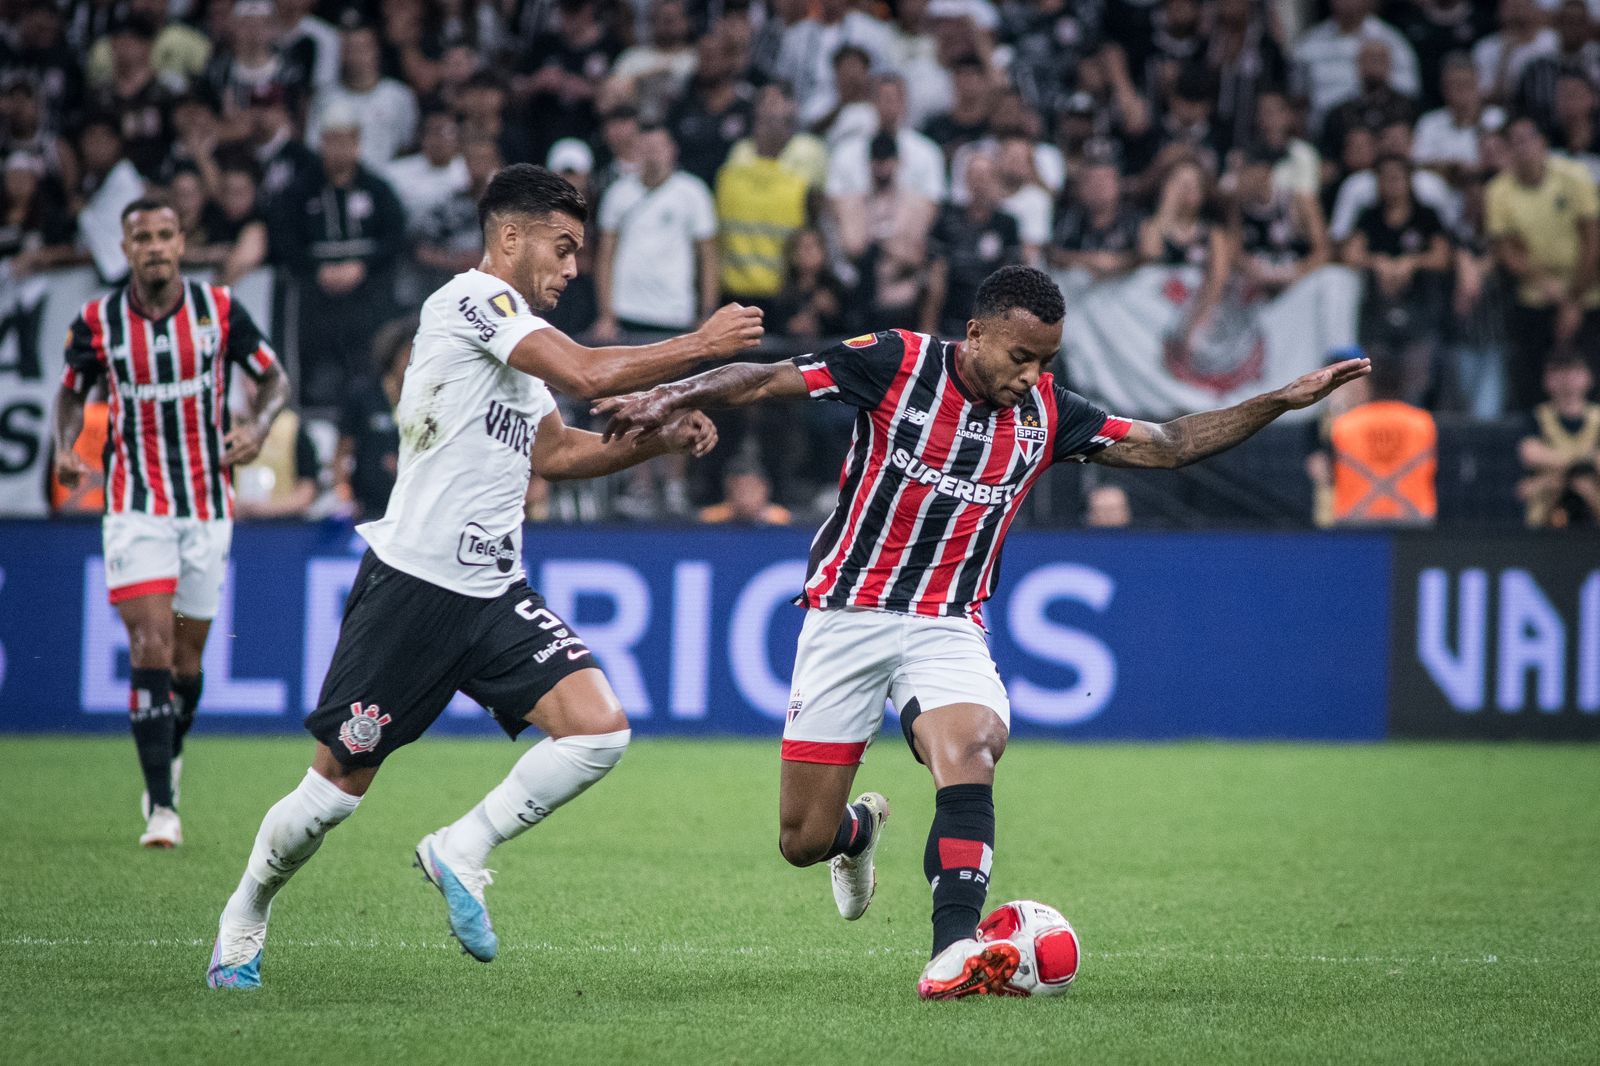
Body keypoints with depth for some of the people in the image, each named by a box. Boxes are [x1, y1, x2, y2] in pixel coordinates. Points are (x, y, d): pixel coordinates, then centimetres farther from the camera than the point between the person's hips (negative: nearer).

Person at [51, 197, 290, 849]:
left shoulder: (219, 308, -4)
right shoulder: (97, 321, -4)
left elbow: (273, 378, 7)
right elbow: (71, 391, 13)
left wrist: (256, 427, -13)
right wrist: (65, 447, -7)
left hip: (209, 506, 1)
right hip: (136, 505, -1)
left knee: (187, 657, 9)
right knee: (150, 648, -15)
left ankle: (171, 752, 40)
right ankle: (162, 807, -14)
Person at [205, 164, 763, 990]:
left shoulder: (516, 328, 18)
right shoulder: (473, 299, -10)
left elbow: (553, 451, 28)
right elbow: (588, 374, -22)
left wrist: (661, 438, 15)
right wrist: (699, 345, -15)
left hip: (492, 593, 8)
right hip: (412, 582, -8)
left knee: (600, 729, -11)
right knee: (339, 783, 0)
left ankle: (460, 852, 2)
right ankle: (244, 918, 22)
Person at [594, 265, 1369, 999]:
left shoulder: (1045, 415, 0)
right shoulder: (897, 365, -12)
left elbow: (1167, 446, 6)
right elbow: (766, 380, -12)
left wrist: (1280, 402, -2)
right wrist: (672, 398, -26)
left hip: (949, 627, 2)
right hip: (848, 612, -2)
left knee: (969, 750, -31)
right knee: (805, 842, 1)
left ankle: (953, 954, -36)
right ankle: (859, 830, 40)